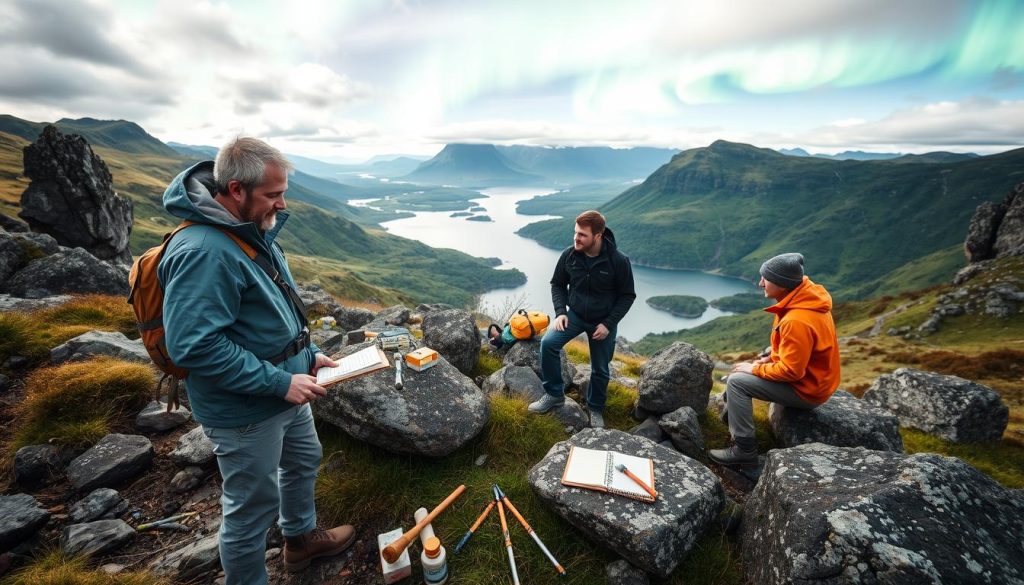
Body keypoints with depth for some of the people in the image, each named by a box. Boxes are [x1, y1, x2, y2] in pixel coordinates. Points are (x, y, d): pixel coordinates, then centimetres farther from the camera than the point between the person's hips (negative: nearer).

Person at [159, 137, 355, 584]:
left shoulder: (253, 230, 3)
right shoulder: (203, 252, -27)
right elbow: (194, 346, -31)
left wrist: (308, 355, 6)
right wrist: (279, 382, -26)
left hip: (283, 392, 10)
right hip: (244, 412, -10)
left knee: (304, 461, 27)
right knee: (252, 507, 11)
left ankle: (301, 538, 53)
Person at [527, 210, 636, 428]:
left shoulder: (618, 261, -21)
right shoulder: (569, 255, -14)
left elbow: (627, 295, -9)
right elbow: (557, 284, 2)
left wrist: (608, 324, -16)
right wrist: (560, 312, -12)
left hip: (603, 321, -1)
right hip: (575, 314, 2)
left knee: (600, 369, 9)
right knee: (548, 343, -20)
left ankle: (595, 408, 36)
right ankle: (555, 394, -1)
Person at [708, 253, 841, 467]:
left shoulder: (797, 320, -32)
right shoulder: (802, 298, -1)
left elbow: (791, 370, -28)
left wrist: (755, 369, -15)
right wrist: (769, 358, 6)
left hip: (807, 388, -10)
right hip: (807, 372, 10)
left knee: (737, 381, -16)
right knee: (741, 369, 14)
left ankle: (744, 450, -6)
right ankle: (731, 421, 27)